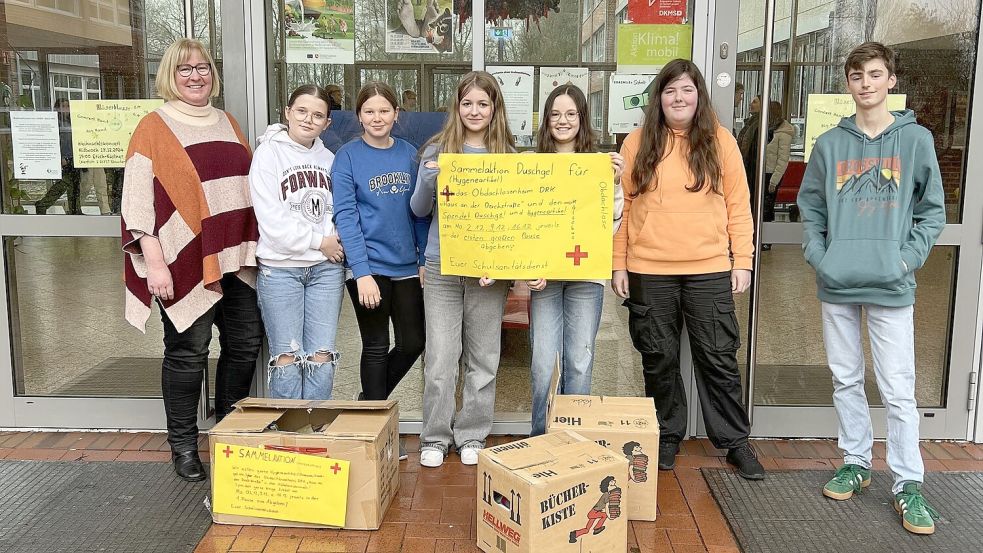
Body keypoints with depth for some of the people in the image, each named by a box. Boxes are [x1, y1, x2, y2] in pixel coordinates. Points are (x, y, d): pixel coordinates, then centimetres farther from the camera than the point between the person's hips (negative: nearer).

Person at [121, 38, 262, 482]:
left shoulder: (227, 123, 15)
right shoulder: (154, 128, -2)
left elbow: (250, 183, 20)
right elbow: (138, 199, -8)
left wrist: (255, 246, 14)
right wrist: (154, 262, -16)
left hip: (235, 257, 6)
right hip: (186, 260, -5)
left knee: (245, 343, 9)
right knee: (188, 351, 0)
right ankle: (183, 445, 16)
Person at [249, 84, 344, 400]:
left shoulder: (329, 159, 12)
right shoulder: (269, 152, -1)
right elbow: (271, 217, -9)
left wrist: (334, 238, -7)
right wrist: (318, 241, -9)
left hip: (327, 267, 3)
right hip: (280, 267, -3)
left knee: (321, 356, 3)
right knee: (287, 357, 0)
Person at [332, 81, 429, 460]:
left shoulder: (408, 154, 7)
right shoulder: (348, 156, -6)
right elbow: (346, 216, -11)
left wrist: (425, 259, 5)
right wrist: (362, 272, -18)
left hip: (406, 265, 5)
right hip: (368, 267, -4)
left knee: (413, 343, 8)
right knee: (377, 347, 5)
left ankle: (371, 400, 32)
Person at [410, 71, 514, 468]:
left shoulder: (508, 155, 5)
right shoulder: (437, 151, 4)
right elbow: (419, 211, 5)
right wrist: (428, 182, -16)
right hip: (442, 267, -1)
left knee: (483, 358, 9)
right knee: (440, 357, 2)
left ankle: (472, 436, 23)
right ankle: (435, 437, 17)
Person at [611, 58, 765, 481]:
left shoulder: (720, 141, 4)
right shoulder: (638, 142, 4)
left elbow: (738, 205, 5)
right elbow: (622, 206, 4)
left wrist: (742, 262, 0)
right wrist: (619, 264, 0)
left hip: (710, 270, 0)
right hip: (648, 271, 1)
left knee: (718, 358, 6)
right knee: (659, 359, 10)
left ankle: (735, 441, 21)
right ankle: (666, 439, 26)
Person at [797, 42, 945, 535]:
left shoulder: (916, 139, 2)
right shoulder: (829, 143, 7)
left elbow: (933, 210, 4)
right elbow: (809, 207, 12)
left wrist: (908, 258, -8)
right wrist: (818, 255, -1)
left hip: (891, 287, -2)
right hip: (837, 285, 3)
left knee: (898, 389, -1)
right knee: (845, 380, 12)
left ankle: (908, 484, 10)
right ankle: (856, 462, 27)